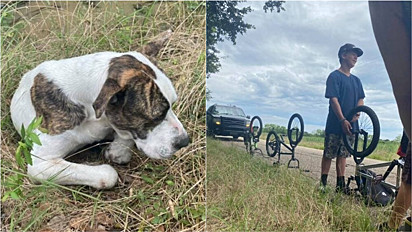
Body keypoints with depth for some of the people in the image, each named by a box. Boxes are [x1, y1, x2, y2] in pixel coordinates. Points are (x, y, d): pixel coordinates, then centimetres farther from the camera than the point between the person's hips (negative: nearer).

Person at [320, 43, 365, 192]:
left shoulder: (356, 80, 19)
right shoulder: (334, 76, -3)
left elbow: (361, 99, 16)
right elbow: (333, 99, -12)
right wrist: (342, 120, -21)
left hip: (349, 124, 6)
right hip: (335, 124, -6)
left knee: (343, 154, 9)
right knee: (329, 154, -2)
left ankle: (340, 185, 13)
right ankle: (322, 183, 6)